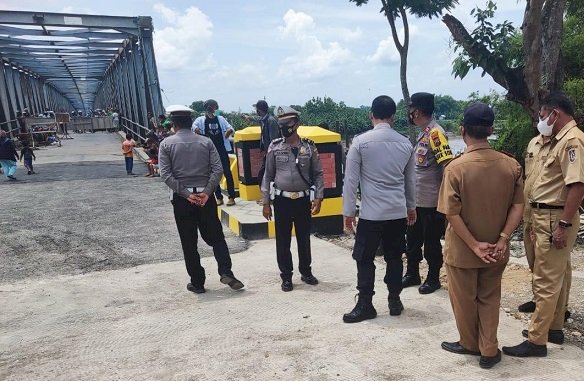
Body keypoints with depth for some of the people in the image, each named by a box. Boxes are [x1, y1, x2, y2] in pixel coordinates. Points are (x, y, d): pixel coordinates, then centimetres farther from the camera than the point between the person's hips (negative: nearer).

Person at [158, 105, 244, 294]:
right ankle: (226, 272, -3)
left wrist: (186, 194, -11)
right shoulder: (206, 142, 3)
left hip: (181, 199, -1)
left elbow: (166, 175, -10)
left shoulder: (166, 144, -1)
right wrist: (206, 192, -9)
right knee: (216, 237, 12)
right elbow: (218, 169, -7)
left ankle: (197, 283, 16)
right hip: (205, 196, 1)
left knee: (189, 243, 9)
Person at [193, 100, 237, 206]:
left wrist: (229, 131, -13)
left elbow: (230, 128, 6)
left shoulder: (220, 119, 9)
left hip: (222, 150, 0)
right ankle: (219, 197, 15)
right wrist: (196, 129, -29)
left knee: (227, 173, -1)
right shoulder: (201, 120, 3)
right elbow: (194, 125, -11)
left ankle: (232, 197, 4)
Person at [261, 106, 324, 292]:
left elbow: (318, 174, 3)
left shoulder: (309, 147, -1)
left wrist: (318, 197, -6)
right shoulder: (275, 147, 0)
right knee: (283, 240, 7)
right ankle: (286, 276, 21)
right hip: (282, 200, 0)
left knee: (304, 238, 12)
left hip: (303, 200, 0)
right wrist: (265, 202, 0)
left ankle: (306, 272, 30)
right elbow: (268, 176, 2)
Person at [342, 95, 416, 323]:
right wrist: (411, 207, 26)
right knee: (394, 257, 16)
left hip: (371, 213, -4)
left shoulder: (360, 142, -9)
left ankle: (365, 306, 14)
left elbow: (351, 180, -8)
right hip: (398, 212, 5)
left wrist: (348, 212, -1)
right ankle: (394, 301, 26)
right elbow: (410, 180, 13)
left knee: (364, 259, 7)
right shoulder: (405, 143, 4)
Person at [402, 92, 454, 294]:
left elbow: (448, 164, -22)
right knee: (412, 239, 18)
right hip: (415, 199, 9)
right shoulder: (423, 132, 11)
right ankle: (412, 274, 32)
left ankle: (433, 279, 22)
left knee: (431, 242, 7)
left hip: (431, 201, -9)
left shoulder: (435, 132, -17)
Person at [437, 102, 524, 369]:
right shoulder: (511, 165, -7)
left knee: (464, 299, 17)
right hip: (495, 250, 4)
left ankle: (470, 344, 36)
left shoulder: (456, 168, -20)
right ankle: (489, 351, 26)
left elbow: (452, 214, -20)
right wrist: (502, 239, -7)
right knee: (489, 299, 21)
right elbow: (518, 206, -6)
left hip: (462, 250, -3)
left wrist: (475, 245, -14)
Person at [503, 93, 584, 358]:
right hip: (541, 216, 10)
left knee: (546, 281, -3)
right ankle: (554, 327, 32)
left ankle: (536, 340, 5)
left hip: (555, 219, -10)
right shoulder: (550, 141, 13)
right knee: (557, 276, 19)